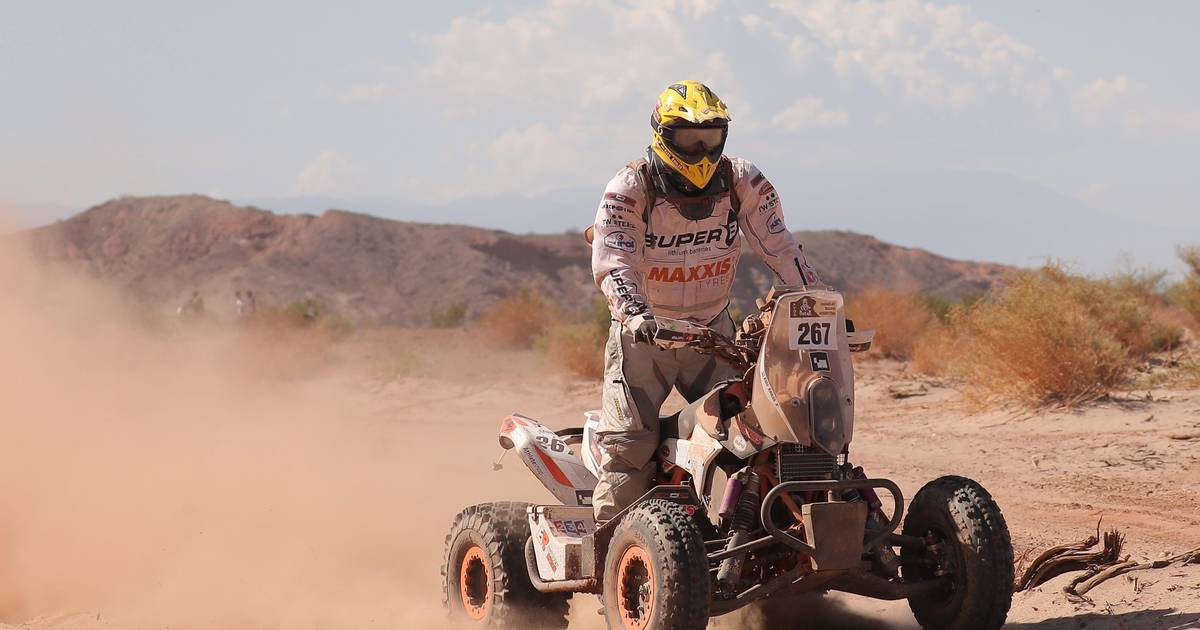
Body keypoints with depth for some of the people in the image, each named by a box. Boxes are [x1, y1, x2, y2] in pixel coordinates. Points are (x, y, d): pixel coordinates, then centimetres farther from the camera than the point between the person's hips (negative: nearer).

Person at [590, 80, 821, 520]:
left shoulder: (743, 183, -2)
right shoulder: (629, 190, -12)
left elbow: (781, 251, -1)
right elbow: (612, 263, -24)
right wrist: (636, 316, -41)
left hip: (712, 332, 3)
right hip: (644, 333, -3)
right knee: (629, 438, -10)